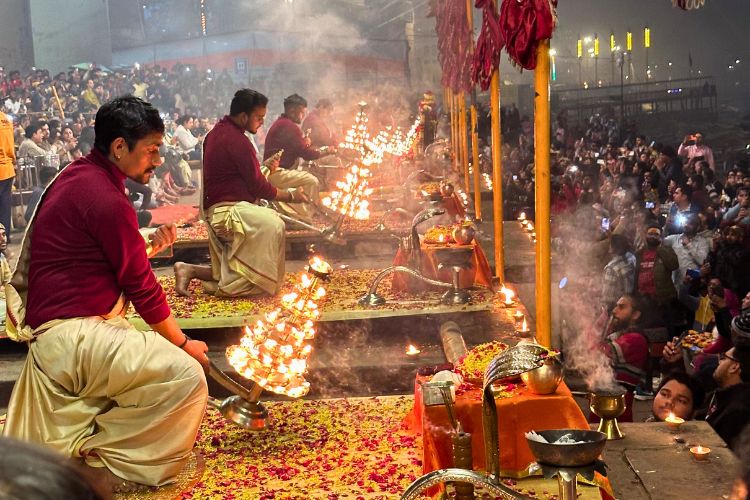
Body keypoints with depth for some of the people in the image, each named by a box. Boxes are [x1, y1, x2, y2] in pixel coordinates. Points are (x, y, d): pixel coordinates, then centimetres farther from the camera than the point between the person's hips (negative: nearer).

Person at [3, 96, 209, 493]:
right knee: (185, 376, -21)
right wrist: (183, 343, -2)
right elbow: (140, 287, -13)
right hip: (73, 336, -11)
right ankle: (112, 462, -7)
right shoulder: (106, 199, -19)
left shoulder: (76, 177, 12)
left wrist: (147, 247, 6)